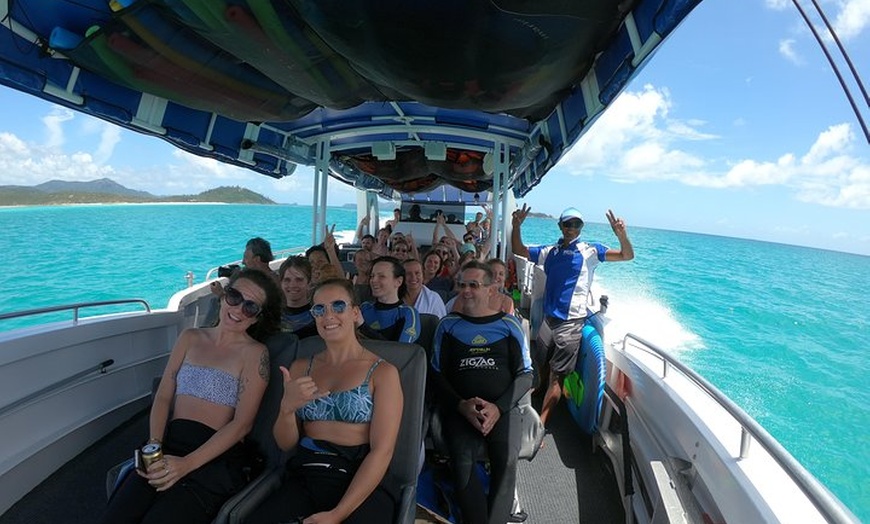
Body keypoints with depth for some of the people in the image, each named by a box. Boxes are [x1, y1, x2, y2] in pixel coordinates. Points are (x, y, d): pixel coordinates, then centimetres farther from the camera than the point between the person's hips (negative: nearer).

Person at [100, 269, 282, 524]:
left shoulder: (255, 353, -2)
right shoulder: (190, 338, 15)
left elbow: (242, 423, -8)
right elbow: (163, 396, 11)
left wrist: (188, 463, -16)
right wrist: (154, 445, -6)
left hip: (216, 456, -4)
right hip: (169, 447, 4)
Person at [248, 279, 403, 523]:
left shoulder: (382, 372, -1)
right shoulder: (301, 367, 13)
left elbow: (382, 451, -9)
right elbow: (286, 444, 10)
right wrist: (287, 408, -11)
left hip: (361, 485, -3)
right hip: (304, 479, 4)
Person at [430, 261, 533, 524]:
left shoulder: (509, 324, 9)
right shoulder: (448, 325, 11)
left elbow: (525, 374, 7)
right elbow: (437, 373, 7)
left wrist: (499, 407, -8)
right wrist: (461, 405, -9)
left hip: (503, 406, 0)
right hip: (458, 407, 0)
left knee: (507, 460, -25)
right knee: (462, 460, -26)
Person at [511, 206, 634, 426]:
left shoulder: (590, 250, -2)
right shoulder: (549, 251, 9)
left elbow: (627, 255, -6)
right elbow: (518, 250, 15)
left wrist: (622, 235, -27)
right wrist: (517, 226, -2)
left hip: (571, 322, -4)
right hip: (548, 319, 5)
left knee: (556, 375, -1)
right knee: (542, 367, 19)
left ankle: (540, 424, 3)